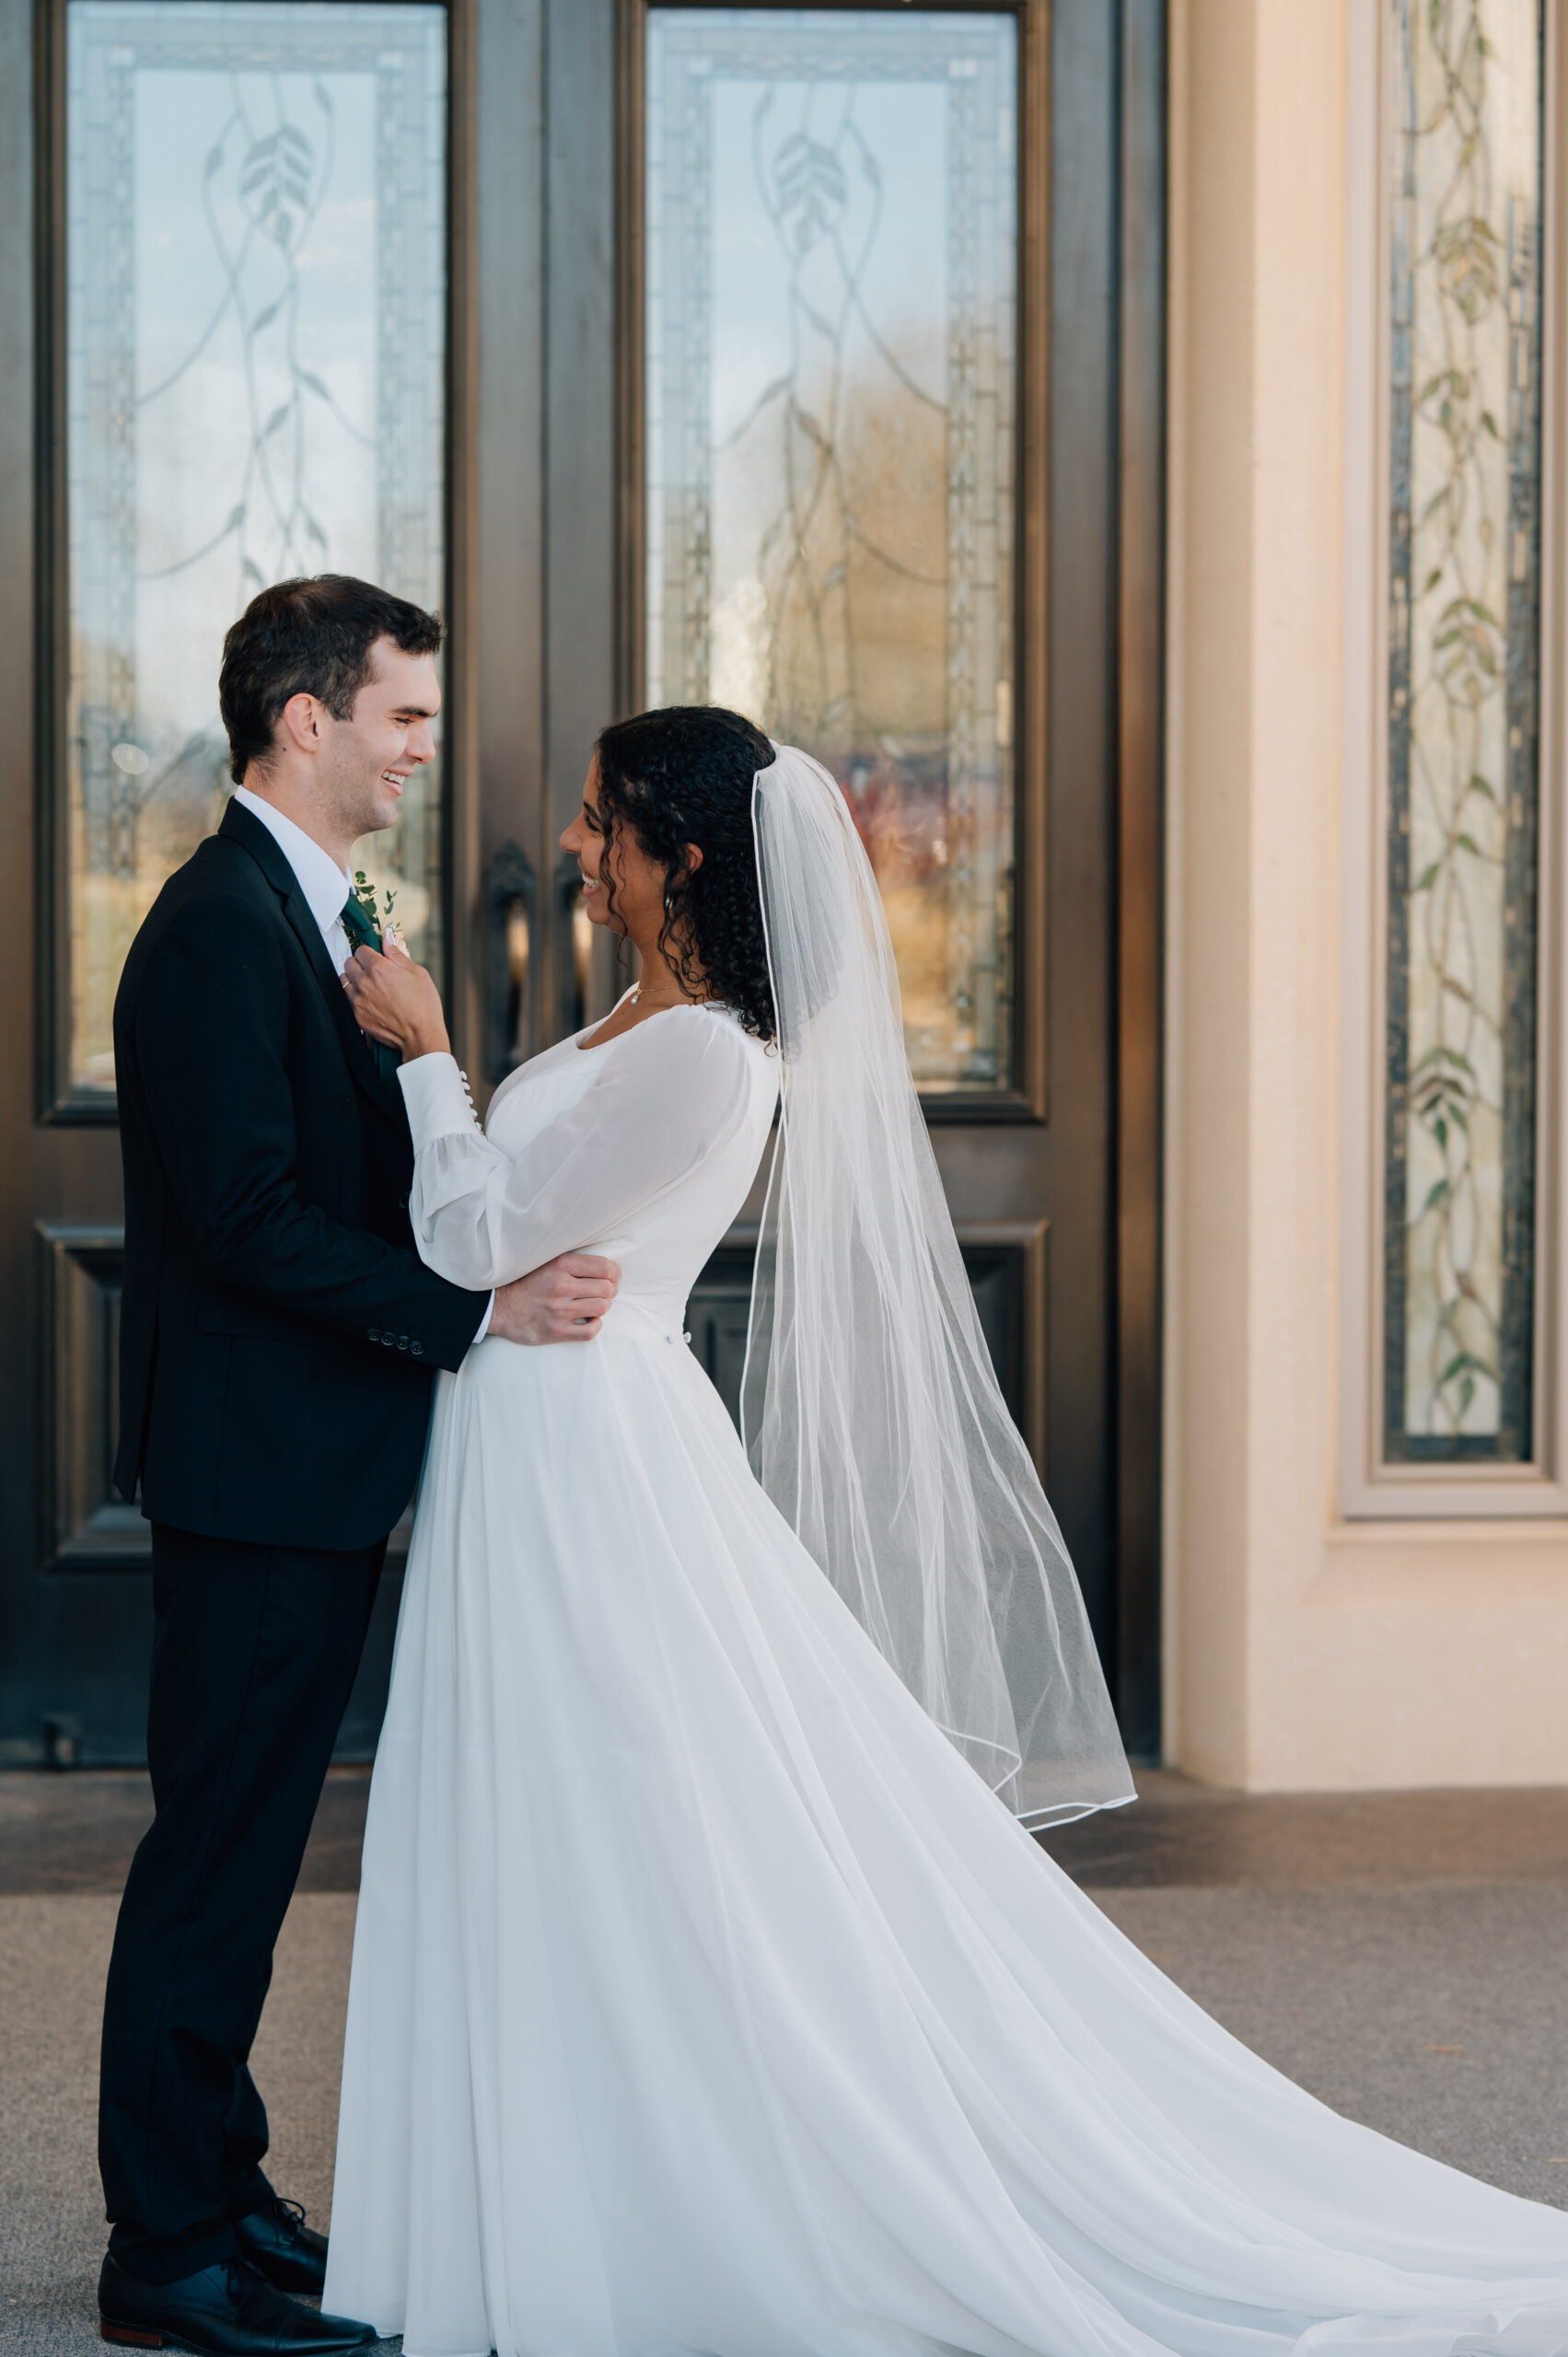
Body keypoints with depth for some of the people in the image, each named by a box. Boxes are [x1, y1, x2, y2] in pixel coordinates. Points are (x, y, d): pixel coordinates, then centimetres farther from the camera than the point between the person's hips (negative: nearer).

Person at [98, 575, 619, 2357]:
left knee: (246, 1841, 15)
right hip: (255, 1464, -10)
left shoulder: (323, 914, 15)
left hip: (317, 1470, 10)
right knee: (217, 1844, -3)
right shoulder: (221, 926, -17)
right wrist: (480, 1314, -21)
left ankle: (212, 2191, 25)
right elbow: (250, 1218, -22)